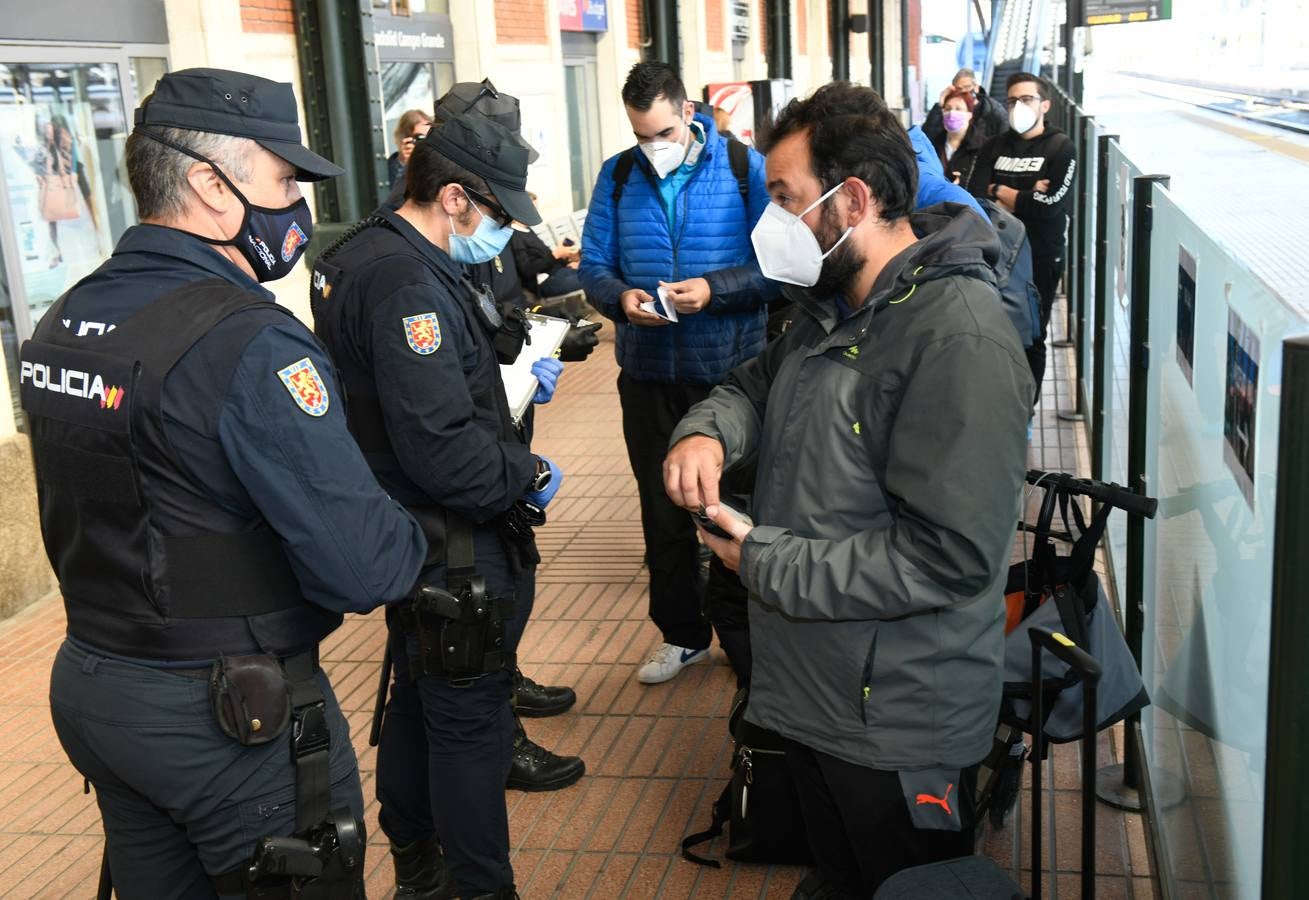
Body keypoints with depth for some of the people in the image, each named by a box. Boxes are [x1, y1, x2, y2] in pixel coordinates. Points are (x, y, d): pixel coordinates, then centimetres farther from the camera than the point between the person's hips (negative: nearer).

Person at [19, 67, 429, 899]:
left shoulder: (61, 324, 4)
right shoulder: (251, 344, -24)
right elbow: (362, 569, -27)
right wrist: (415, 539, -7)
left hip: (88, 686, 8)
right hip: (235, 720, -8)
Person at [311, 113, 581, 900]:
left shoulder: (362, 255, 9)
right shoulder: (406, 284, -25)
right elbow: (445, 453, -30)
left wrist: (513, 377, 8)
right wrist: (530, 474, -15)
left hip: (412, 540, 11)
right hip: (458, 551, -11)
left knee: (420, 702, 23)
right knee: (469, 724, 3)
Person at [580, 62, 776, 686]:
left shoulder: (745, 168, -7)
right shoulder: (618, 176, 3)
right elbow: (593, 267, 3)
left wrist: (714, 290, -25)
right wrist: (621, 298, -19)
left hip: (728, 370, -3)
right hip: (648, 375, 3)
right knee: (661, 509, 15)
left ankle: (741, 634, 28)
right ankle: (681, 633, 33)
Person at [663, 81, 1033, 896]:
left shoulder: (959, 339, -26)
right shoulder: (836, 308, 6)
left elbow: (952, 554, -30)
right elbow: (757, 381, 17)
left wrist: (767, 564, -23)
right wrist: (708, 430, -8)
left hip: (899, 723, -8)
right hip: (813, 691, 9)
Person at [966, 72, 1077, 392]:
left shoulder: (1061, 148, -3)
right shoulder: (994, 147, 8)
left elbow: (1050, 205, -16)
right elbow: (974, 197, -6)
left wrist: (1000, 191, -6)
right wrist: (1025, 197, -16)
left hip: (1040, 257, -3)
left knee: (1031, 339, 6)